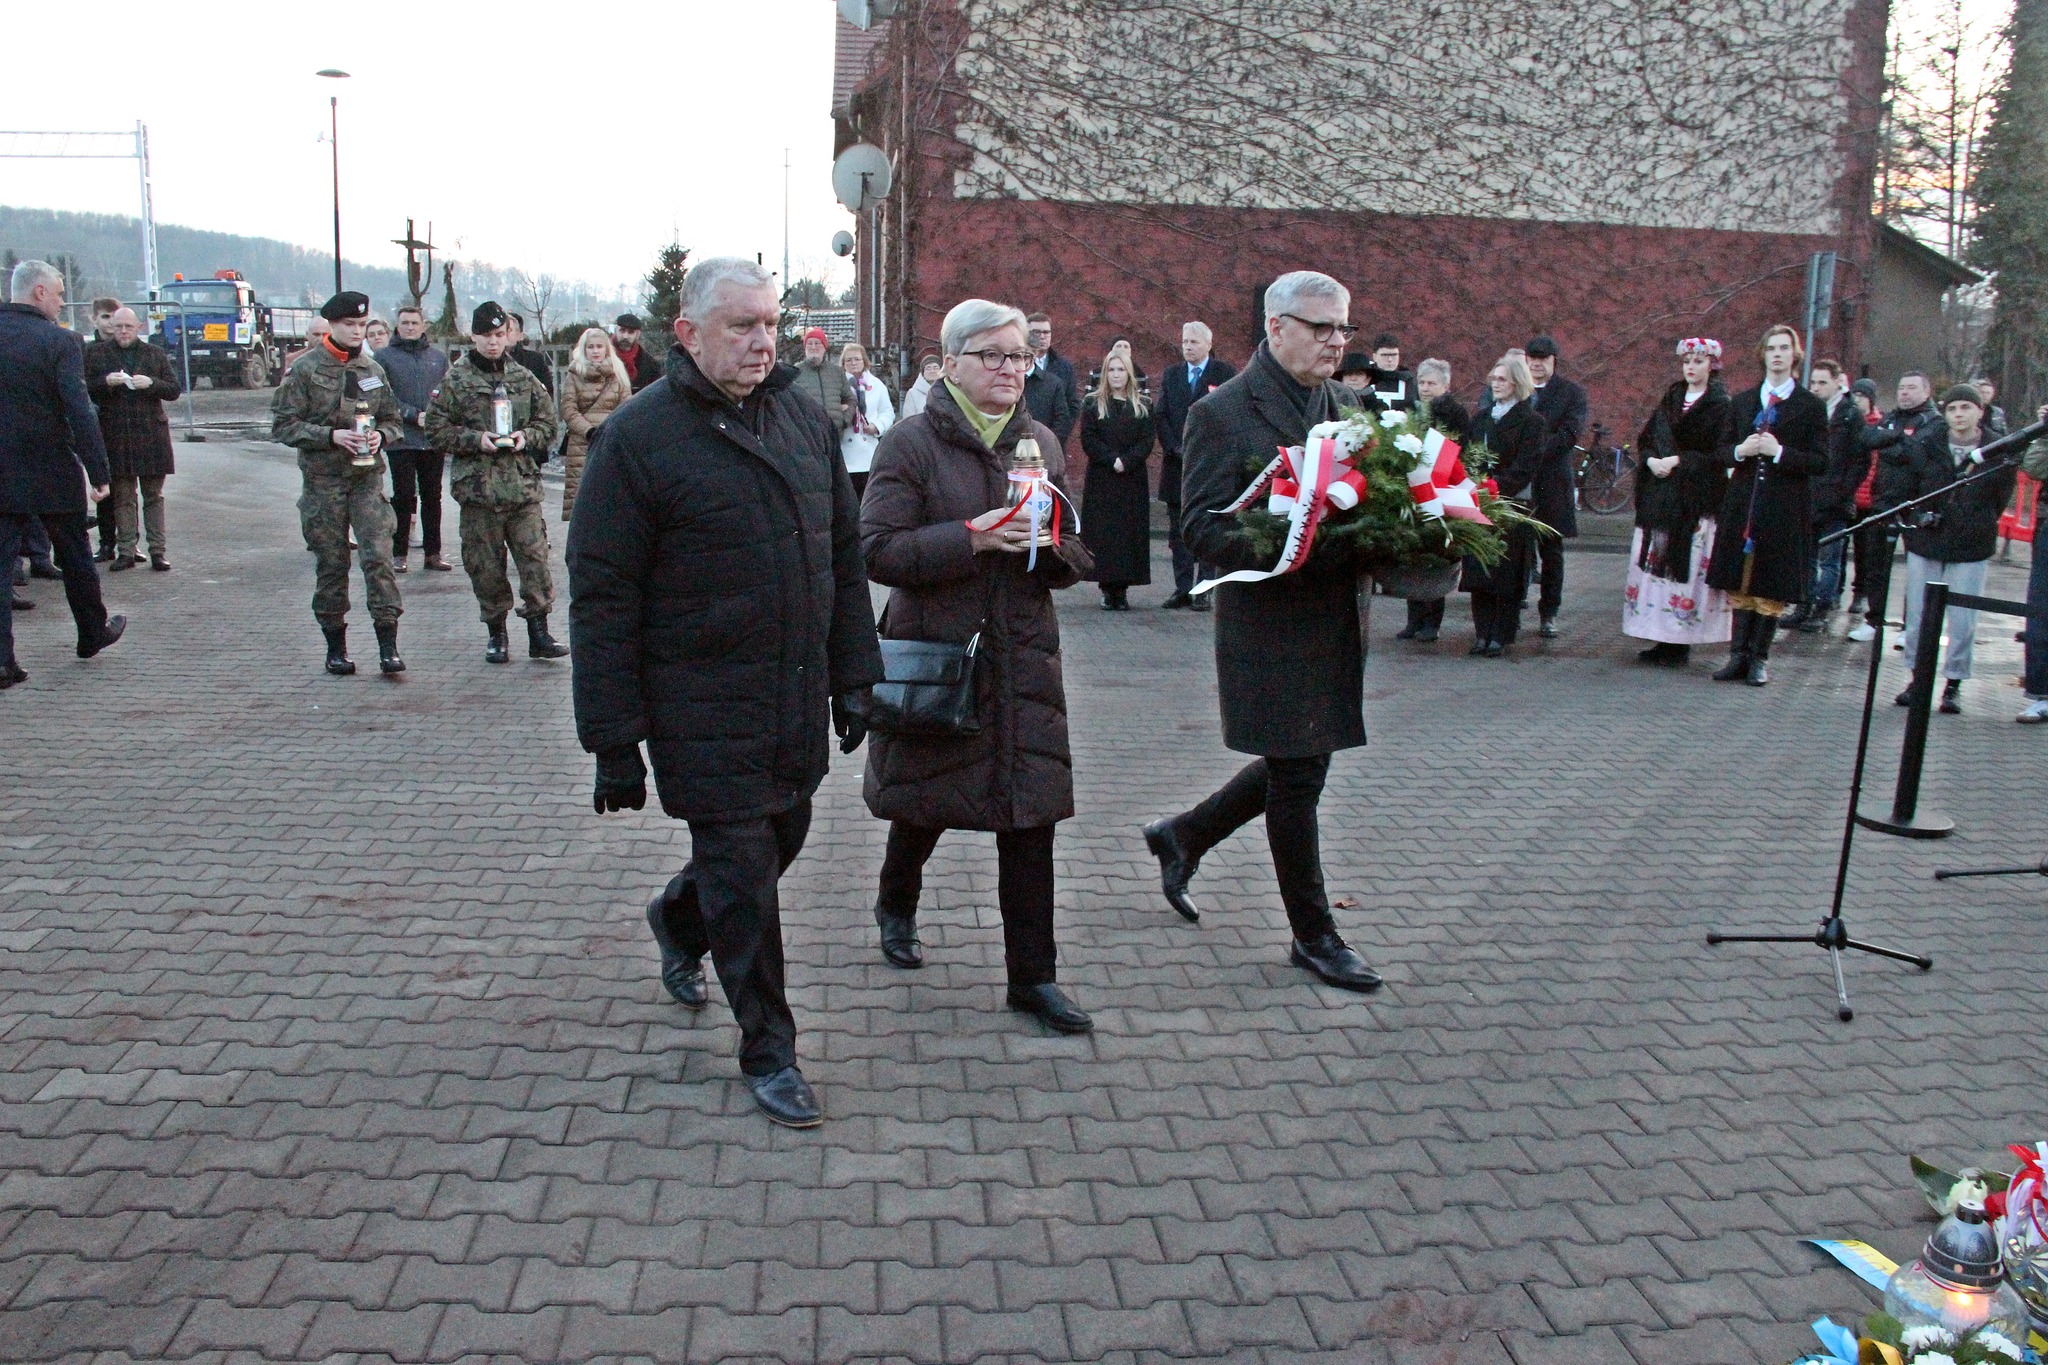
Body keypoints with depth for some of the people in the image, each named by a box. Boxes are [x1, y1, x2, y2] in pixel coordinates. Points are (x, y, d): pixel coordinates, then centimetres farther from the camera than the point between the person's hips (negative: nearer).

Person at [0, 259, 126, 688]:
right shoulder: (60, 342, -12)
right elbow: (80, 413, -19)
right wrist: (98, 473, -15)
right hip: (52, 473, -3)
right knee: (74, 556, 14)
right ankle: (93, 633, 31)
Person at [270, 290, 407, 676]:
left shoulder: (372, 369, 9)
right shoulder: (304, 370, -2)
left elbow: (393, 419, 16)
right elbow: (283, 425, -5)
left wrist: (381, 435, -6)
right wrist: (332, 435, -17)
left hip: (368, 477, 2)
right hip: (322, 480, -2)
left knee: (378, 555, -10)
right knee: (331, 564, 5)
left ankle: (388, 645, -9)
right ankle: (336, 647, 17)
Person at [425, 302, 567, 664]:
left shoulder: (523, 377, 9)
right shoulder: (455, 379, 1)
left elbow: (548, 420, 15)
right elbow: (437, 429, 1)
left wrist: (527, 436, -5)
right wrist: (475, 440, -13)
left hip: (523, 483, 2)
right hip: (477, 484, -2)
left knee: (534, 556, -3)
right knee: (485, 564, 5)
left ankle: (538, 632, 5)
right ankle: (496, 633, 18)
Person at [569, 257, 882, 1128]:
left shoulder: (802, 418, 7)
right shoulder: (639, 436, -11)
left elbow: (844, 556, 13)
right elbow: (601, 597, -11)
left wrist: (852, 678, 10)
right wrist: (615, 739, -12)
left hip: (796, 706, 6)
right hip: (704, 715, -6)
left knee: (780, 842, 20)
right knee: (742, 873, 1)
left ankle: (679, 921, 51)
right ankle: (768, 1051, 20)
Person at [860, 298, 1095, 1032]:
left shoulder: (1042, 442, 10)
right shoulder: (912, 442, -6)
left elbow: (1076, 557, 13)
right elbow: (877, 551, -14)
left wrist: (1050, 545, -10)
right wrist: (971, 537, -23)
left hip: (1024, 655, 3)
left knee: (1030, 816, 0)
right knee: (924, 799, 13)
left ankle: (1032, 975, 11)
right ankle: (896, 905, 45)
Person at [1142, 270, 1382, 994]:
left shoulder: (1346, 407, 10)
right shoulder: (1223, 413, -11)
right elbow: (1200, 529, -16)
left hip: (1335, 623, 7)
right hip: (1269, 626, -7)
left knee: (1296, 769, 17)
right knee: (1297, 778, 4)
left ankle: (1182, 835, 39)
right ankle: (1313, 934, 21)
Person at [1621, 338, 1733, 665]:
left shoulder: (1721, 406, -1)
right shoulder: (1669, 401, 16)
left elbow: (1720, 454, -10)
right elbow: (1645, 440, 13)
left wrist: (1679, 461, -15)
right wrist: (1652, 460, -7)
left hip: (1697, 500, -6)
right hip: (1659, 497, 6)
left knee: (1686, 565, -8)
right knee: (1654, 563, 3)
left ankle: (1680, 643, -3)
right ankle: (1662, 639, 10)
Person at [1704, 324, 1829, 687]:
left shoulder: (1811, 406, 1)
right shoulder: (1742, 401, 12)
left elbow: (1820, 463, -4)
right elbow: (1720, 453, 12)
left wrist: (1779, 451, -17)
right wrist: (1740, 450, -10)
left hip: (1785, 510, -3)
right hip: (1742, 505, 3)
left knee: (1772, 587, 2)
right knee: (1740, 584, 5)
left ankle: (1759, 658, 9)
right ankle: (1738, 654, 11)